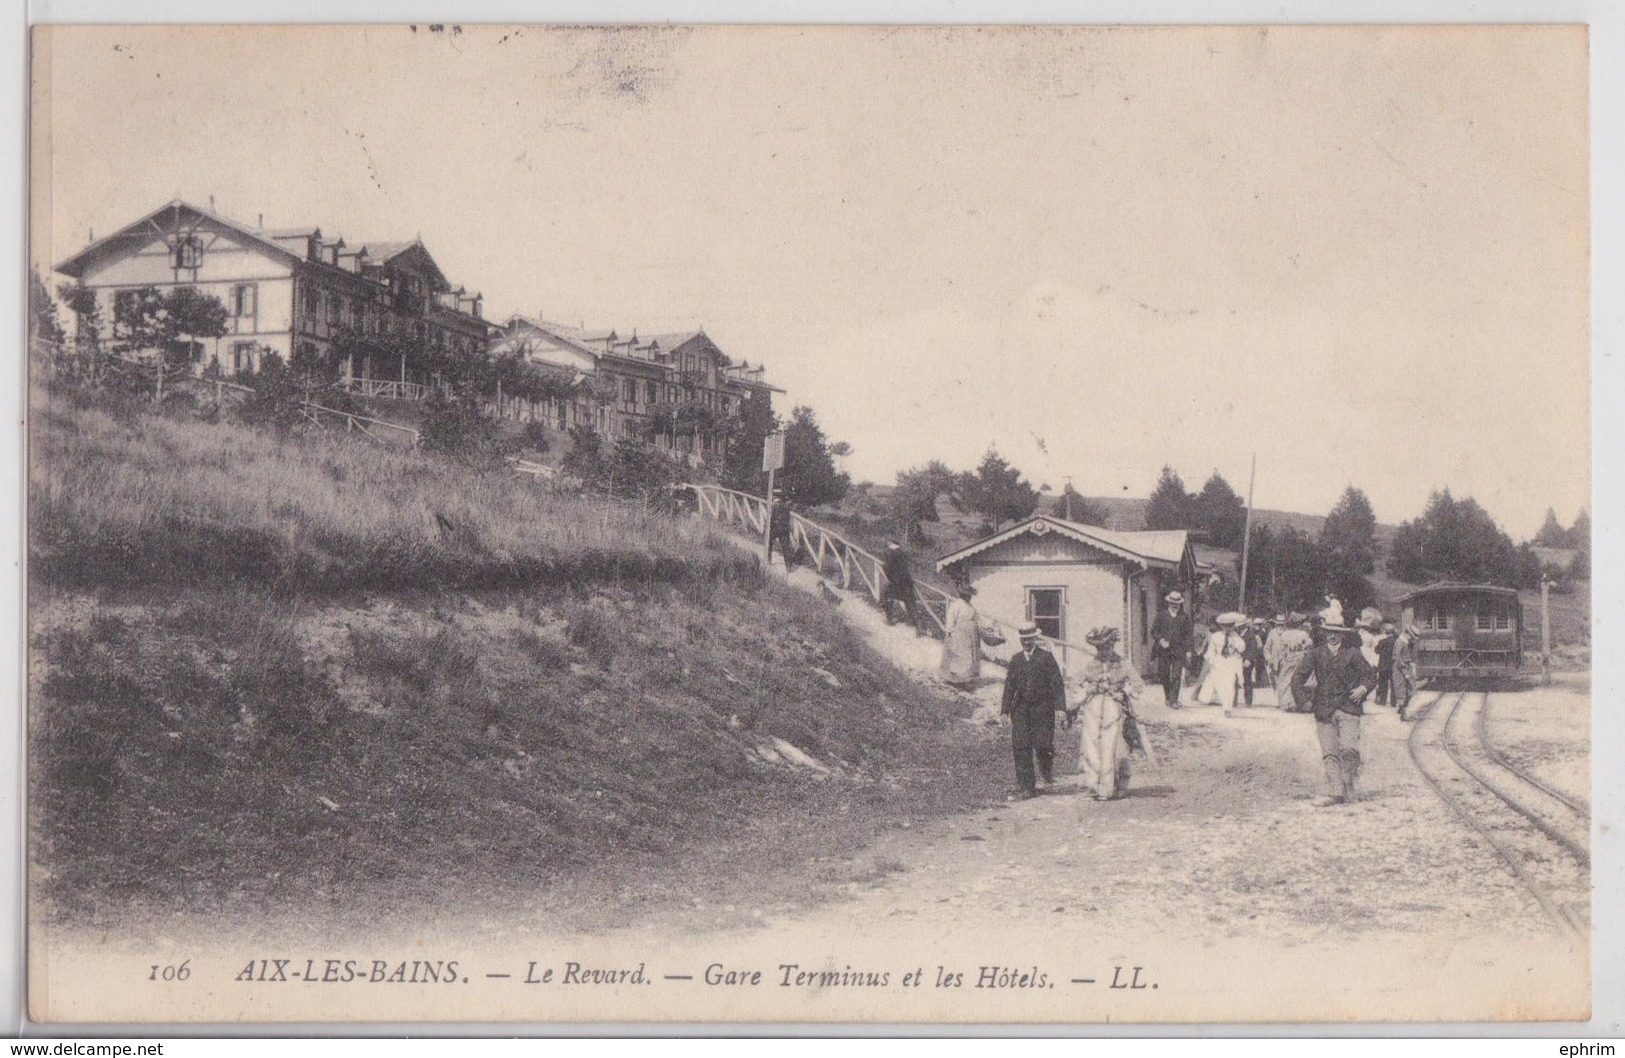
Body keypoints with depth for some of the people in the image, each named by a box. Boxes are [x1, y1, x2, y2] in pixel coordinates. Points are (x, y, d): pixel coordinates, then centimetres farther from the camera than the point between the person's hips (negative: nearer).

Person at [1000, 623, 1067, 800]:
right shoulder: (1016, 659, 11)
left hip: (1042, 707, -3)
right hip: (1021, 708, 3)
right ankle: (1026, 788, 0)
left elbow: (1057, 683, -3)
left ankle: (1047, 772, 30)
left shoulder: (1046, 657, 0)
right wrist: (1005, 709, 7)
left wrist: (1060, 707, -12)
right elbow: (1010, 685, 12)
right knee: (1020, 747, -4)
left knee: (1042, 744, -5)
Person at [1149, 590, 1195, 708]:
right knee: (1164, 675, 4)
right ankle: (1167, 696, 24)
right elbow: (1154, 631, 5)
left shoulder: (1185, 617, 8)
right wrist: (1161, 640, -12)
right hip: (1164, 651, 1)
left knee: (1176, 677, -8)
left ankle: (1173, 700, -6)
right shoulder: (1161, 615, 6)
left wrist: (1188, 650, 3)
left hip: (1179, 651, 0)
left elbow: (1189, 634, 9)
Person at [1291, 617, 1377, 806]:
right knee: (1329, 753, -2)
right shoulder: (1316, 654, 9)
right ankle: (1335, 793, -1)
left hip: (1348, 709, -2)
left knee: (1348, 748, -14)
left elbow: (1370, 675, 14)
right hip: (1324, 710, 2)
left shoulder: (1353, 654, 6)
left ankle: (1351, 790, 1)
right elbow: (1298, 678, 8)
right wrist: (1307, 698, 1)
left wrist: (1363, 688, -3)